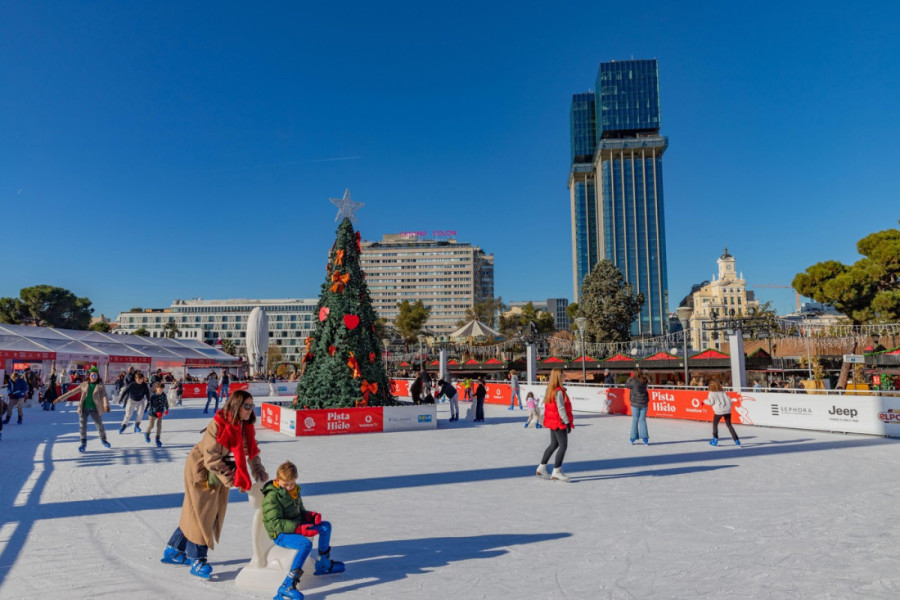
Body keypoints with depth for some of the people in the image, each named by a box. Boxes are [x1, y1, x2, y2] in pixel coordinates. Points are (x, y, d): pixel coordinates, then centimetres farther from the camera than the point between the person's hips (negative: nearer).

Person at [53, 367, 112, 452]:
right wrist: (60, 398, 7)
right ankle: (83, 443, 17)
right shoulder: (84, 385, 4)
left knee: (100, 425, 7)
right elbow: (72, 392, 9)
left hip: (94, 409, -2)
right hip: (84, 408, 2)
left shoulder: (101, 385, -5)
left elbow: (104, 395, -18)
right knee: (82, 426, 1)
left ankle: (103, 439, 31)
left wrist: (106, 405, -37)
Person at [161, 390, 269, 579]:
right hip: (201, 471, -8)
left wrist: (258, 470, -13)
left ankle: (174, 551, 34)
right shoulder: (218, 425, -28)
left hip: (218, 474, 8)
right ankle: (197, 560, 16)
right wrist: (232, 479, -25)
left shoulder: (245, 427, -5)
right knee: (202, 514, 1)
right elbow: (212, 458, -27)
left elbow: (252, 451, 2)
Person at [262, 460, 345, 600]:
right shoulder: (272, 496, -19)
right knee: (306, 544, -34)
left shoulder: (294, 490, 8)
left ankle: (323, 564, 22)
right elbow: (274, 523, -25)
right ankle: (286, 587, -40)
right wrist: (300, 529, -32)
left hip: (296, 526, 8)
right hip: (280, 534, -8)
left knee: (326, 526, 2)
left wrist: (311, 515, -4)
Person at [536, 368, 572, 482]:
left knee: (554, 445, 18)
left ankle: (541, 468, 21)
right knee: (563, 445, -3)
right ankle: (556, 472, 0)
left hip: (553, 422, 10)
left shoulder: (550, 390, 10)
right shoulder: (559, 392, -19)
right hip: (559, 422, -10)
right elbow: (561, 408, -22)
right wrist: (567, 423, -19)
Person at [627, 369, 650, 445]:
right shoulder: (645, 382, 0)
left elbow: (627, 385, 0)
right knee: (642, 420, 8)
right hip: (644, 403, 3)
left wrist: (630, 379, 14)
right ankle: (644, 437, 3)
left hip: (635, 403, -3)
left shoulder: (634, 381, -12)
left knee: (635, 420, 6)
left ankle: (633, 438, 9)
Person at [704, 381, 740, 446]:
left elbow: (711, 402, -5)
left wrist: (704, 401, 13)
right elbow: (730, 401, 11)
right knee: (729, 425, 13)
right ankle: (736, 440, 6)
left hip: (719, 411, -4)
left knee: (715, 424, 14)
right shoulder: (723, 392, 13)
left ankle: (715, 439, 8)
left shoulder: (712, 393, 1)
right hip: (727, 410, 4)